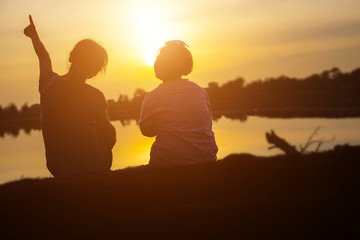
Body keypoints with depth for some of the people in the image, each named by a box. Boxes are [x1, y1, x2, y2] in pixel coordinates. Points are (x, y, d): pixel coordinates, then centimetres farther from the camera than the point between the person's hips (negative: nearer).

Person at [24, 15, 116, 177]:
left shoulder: (48, 83, -6)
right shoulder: (94, 96, -18)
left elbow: (44, 57, 18)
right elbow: (108, 134, -5)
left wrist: (34, 35, 38)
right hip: (91, 167, -4)